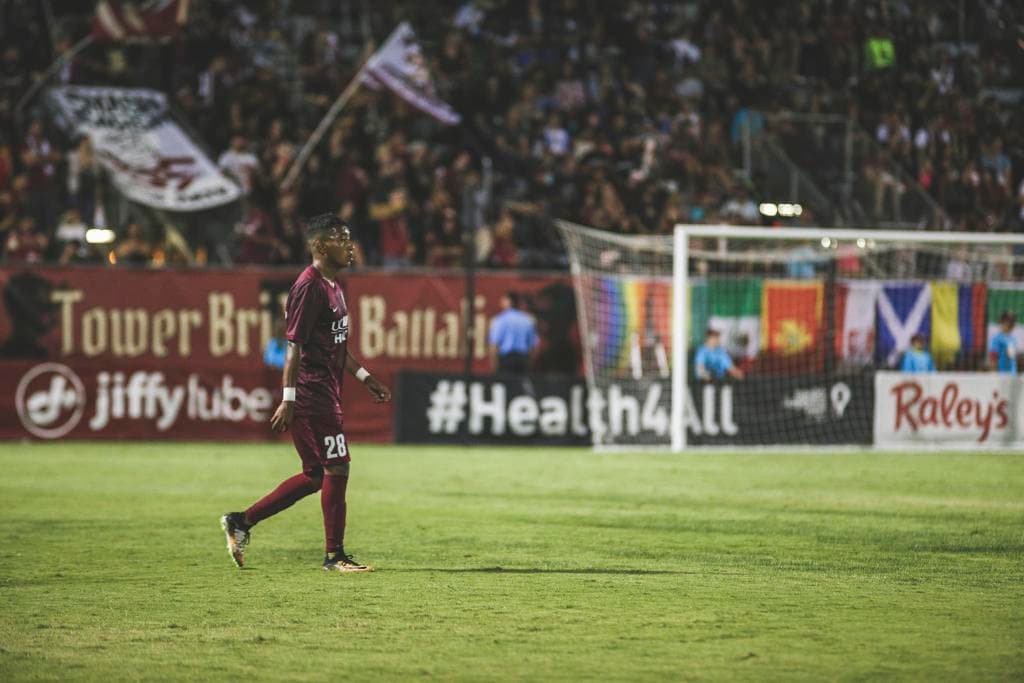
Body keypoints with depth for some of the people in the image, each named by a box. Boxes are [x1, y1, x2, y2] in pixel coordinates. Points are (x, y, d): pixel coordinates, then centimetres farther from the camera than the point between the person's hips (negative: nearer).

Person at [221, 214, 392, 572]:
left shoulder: (332, 286, 17)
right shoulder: (308, 287, -14)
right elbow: (294, 346, -18)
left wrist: (365, 377, 23)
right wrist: (288, 398, -21)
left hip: (325, 394, 10)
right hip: (312, 393, -10)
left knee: (315, 475, 12)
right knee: (337, 468, -5)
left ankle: (241, 522, 18)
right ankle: (335, 554, 3)